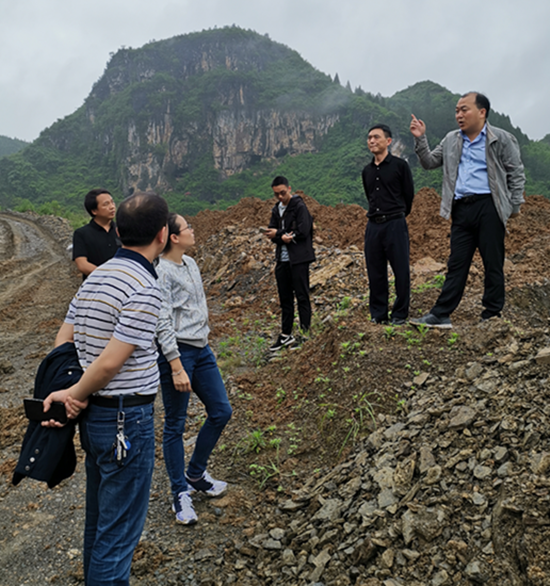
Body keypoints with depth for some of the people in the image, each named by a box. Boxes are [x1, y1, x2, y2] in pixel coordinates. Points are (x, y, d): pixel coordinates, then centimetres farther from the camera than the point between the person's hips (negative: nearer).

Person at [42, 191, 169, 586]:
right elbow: (111, 361, -22)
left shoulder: (96, 277, 6)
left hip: (94, 417, 9)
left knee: (99, 520, 25)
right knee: (119, 530, 7)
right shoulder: (144, 288, -21)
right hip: (127, 420, -9)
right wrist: (75, 395, -7)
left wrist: (62, 395, 1)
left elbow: (63, 341, 8)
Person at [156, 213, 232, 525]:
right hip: (176, 352, -9)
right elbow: (163, 325, -20)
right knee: (175, 426, 5)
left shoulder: (191, 263, 11)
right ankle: (181, 492, 22)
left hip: (202, 349, 9)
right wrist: (177, 368, -22)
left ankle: (196, 474, 32)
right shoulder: (160, 273, -16)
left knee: (221, 411, 14)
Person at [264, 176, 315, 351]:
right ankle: (286, 335, 22)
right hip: (282, 259, 7)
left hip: (299, 259, -7)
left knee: (302, 297, -2)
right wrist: (283, 237, -15)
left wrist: (278, 233, -9)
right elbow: (271, 233, 6)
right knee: (285, 298, 12)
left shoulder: (300, 206, -8)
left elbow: (302, 231, -18)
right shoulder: (276, 209, 14)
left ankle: (306, 333, 5)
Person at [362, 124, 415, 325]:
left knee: (401, 271, -1)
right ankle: (378, 313, 17)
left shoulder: (400, 165, -1)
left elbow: (409, 195, 6)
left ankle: (400, 314, 10)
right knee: (375, 272, 6)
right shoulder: (367, 171, 13)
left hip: (395, 224, -4)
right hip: (373, 225, 5)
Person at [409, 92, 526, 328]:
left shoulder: (501, 139, 3)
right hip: (461, 209, 4)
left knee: (493, 263, 1)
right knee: (456, 263, 5)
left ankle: (492, 315, 11)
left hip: (488, 207, -4)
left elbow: (516, 173, 4)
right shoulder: (451, 140, 16)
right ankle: (440, 314, 4)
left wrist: (515, 206, -1)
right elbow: (429, 162, 17)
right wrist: (420, 139, 4)